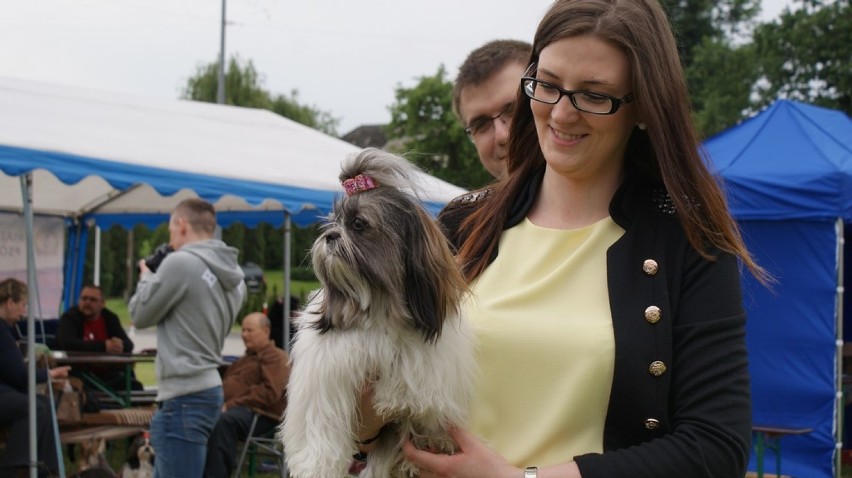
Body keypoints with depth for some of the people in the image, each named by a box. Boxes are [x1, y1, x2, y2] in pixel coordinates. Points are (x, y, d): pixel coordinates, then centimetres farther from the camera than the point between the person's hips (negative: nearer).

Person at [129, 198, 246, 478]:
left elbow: (141, 315, -4)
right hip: (207, 388, 10)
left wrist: (147, 276, 15)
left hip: (184, 398, -9)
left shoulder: (180, 263, -14)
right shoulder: (232, 275, 11)